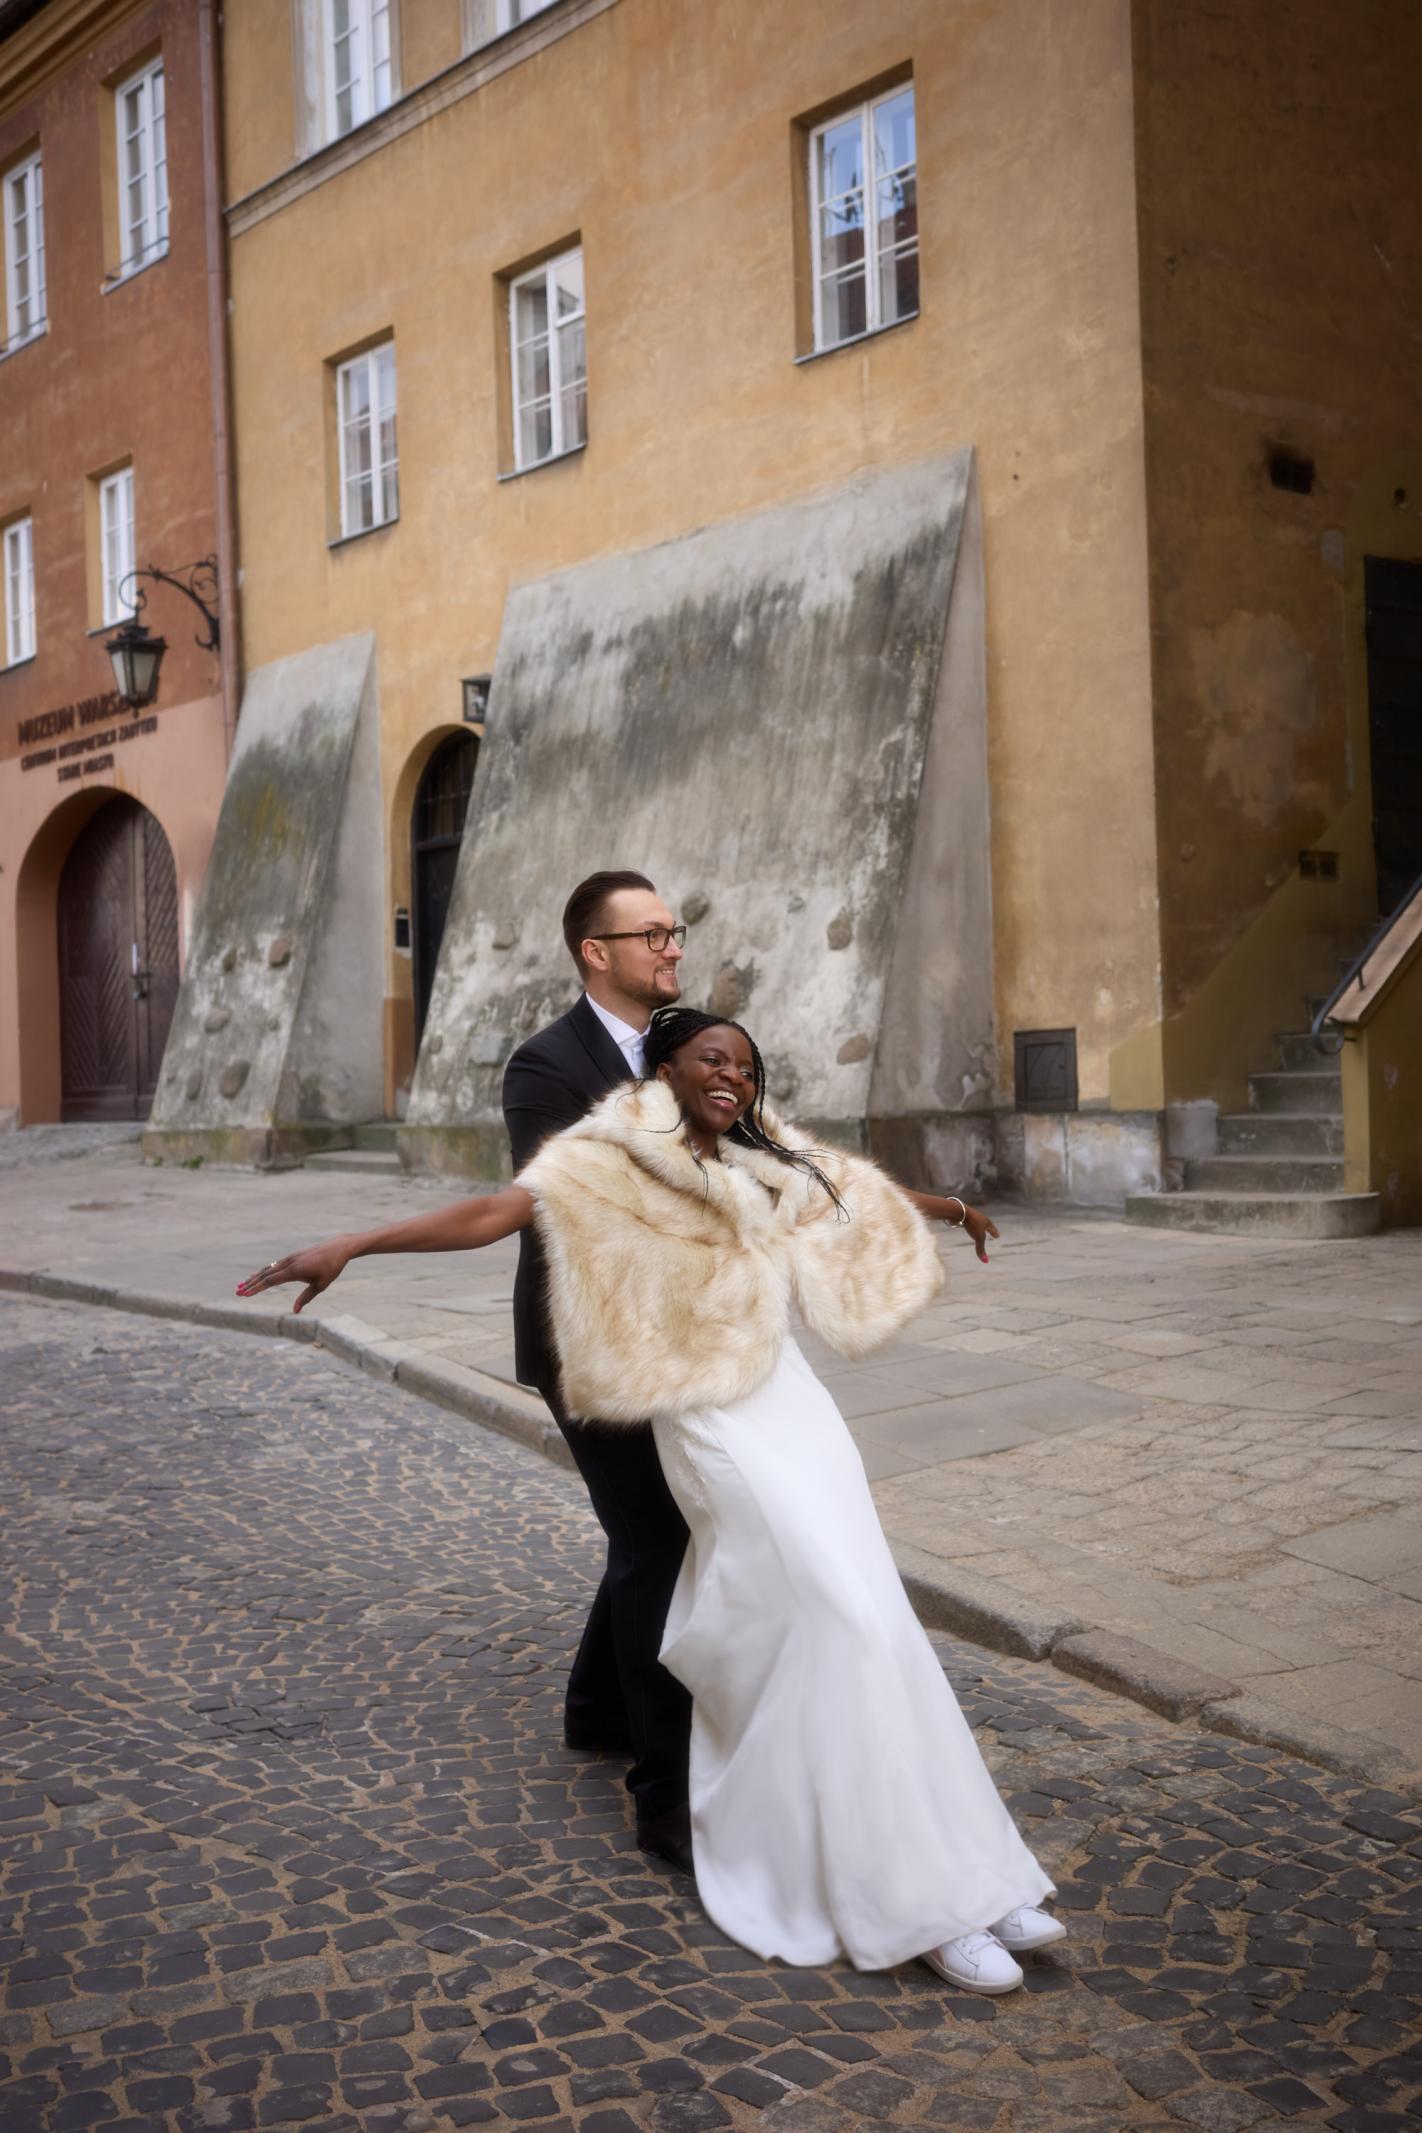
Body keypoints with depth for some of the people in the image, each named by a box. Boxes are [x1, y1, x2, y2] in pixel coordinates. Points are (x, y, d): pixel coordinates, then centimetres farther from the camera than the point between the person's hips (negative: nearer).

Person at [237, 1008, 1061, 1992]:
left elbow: (861, 1192, 31)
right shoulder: (613, 1161, -6)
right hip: (713, 1424, -7)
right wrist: (348, 1247, -27)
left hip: (794, 1404, 7)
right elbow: (492, 1212, -17)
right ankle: (920, 1902, -4)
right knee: (845, 1627, -13)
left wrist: (945, 1206, 47)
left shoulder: (769, 1165, 13)